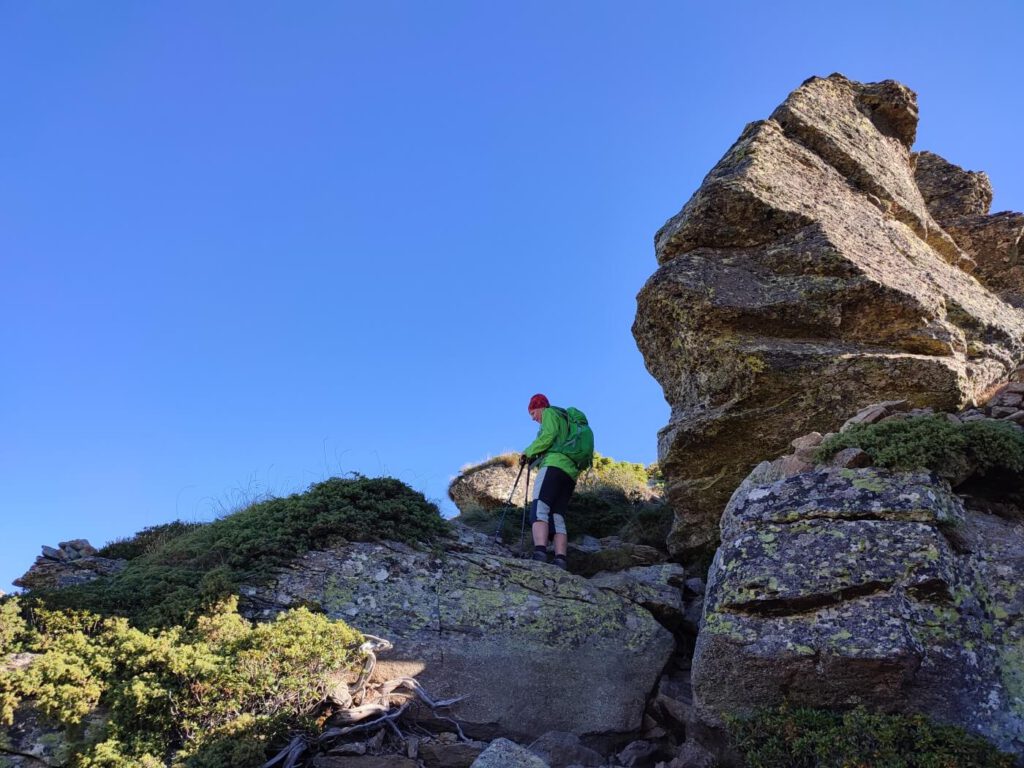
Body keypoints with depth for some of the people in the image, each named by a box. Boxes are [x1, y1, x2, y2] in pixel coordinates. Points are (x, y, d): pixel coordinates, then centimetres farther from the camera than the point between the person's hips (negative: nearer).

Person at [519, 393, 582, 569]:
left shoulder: (550, 413, 12)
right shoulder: (564, 420, 37)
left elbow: (549, 436, -7)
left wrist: (528, 452, 3)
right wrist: (534, 459, 23)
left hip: (555, 465, -9)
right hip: (571, 472, 9)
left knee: (539, 510, -22)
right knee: (558, 517, -2)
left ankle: (540, 554, -42)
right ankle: (560, 562, -19)